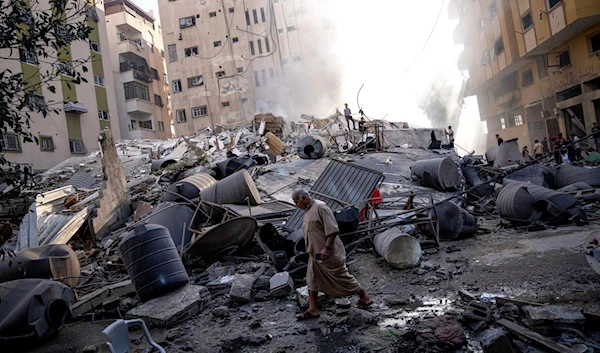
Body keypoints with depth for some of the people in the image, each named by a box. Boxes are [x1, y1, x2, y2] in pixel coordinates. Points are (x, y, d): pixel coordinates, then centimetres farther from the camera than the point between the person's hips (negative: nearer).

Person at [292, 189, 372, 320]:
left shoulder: (320, 207, -20)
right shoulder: (307, 211, 10)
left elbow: (333, 230, -25)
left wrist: (326, 248, -28)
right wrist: (311, 250, 22)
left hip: (329, 254, -9)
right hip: (315, 254, 9)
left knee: (342, 277, 3)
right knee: (312, 281, 9)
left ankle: (364, 298, 20)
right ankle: (312, 310, 17)